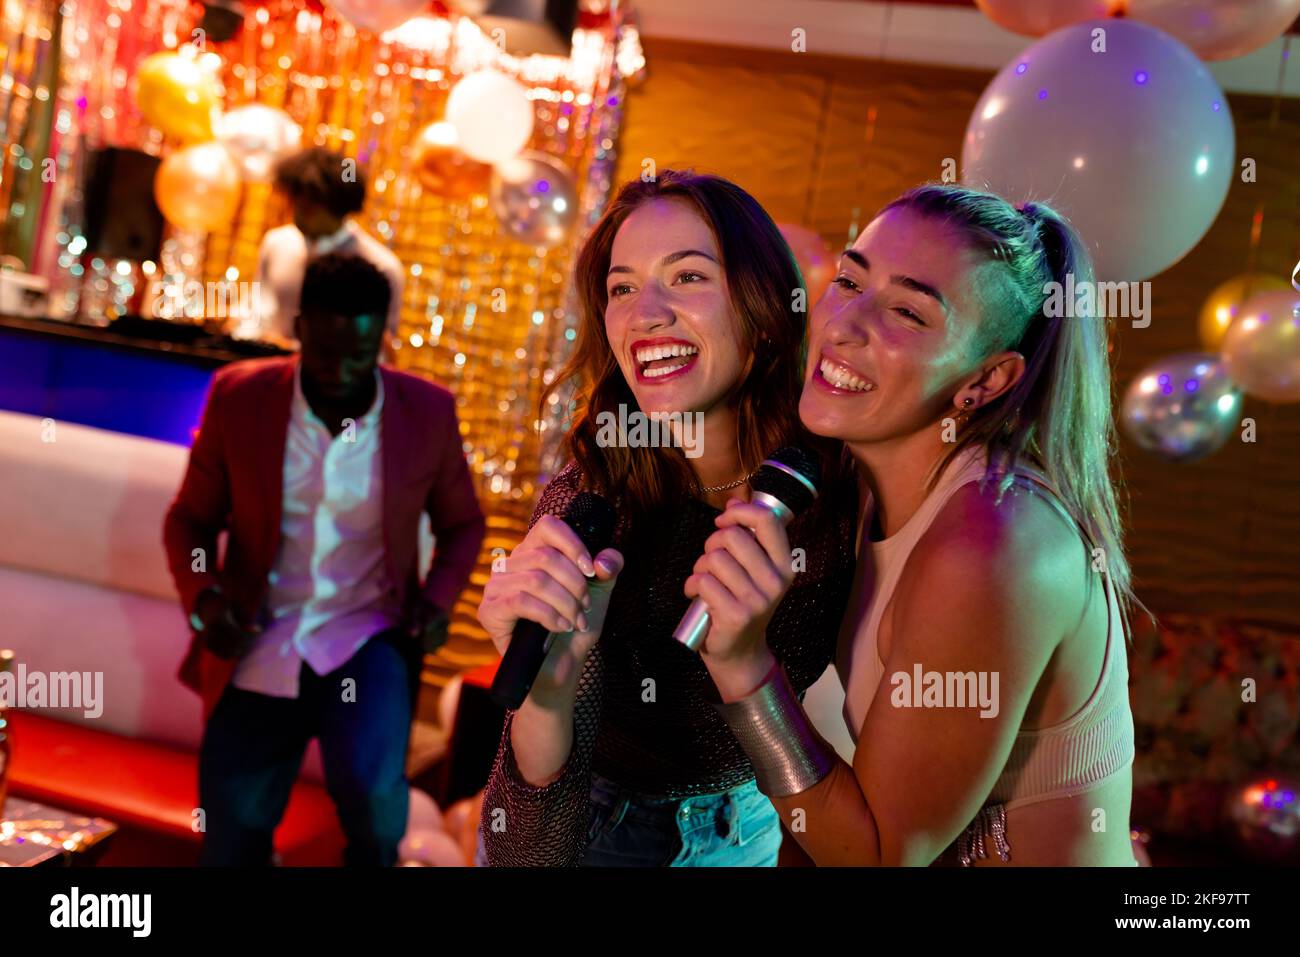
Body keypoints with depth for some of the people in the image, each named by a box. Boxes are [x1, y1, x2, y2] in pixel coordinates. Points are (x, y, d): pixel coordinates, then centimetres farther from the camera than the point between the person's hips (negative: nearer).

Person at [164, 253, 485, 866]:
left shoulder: (429, 412, -6)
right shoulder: (237, 397, -6)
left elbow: (461, 523, 10)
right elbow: (190, 518, 5)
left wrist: (438, 597, -8)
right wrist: (203, 597, -14)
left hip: (369, 638, -1)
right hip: (261, 648, 2)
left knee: (371, 790, -28)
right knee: (229, 846, 7)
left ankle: (374, 857, 8)